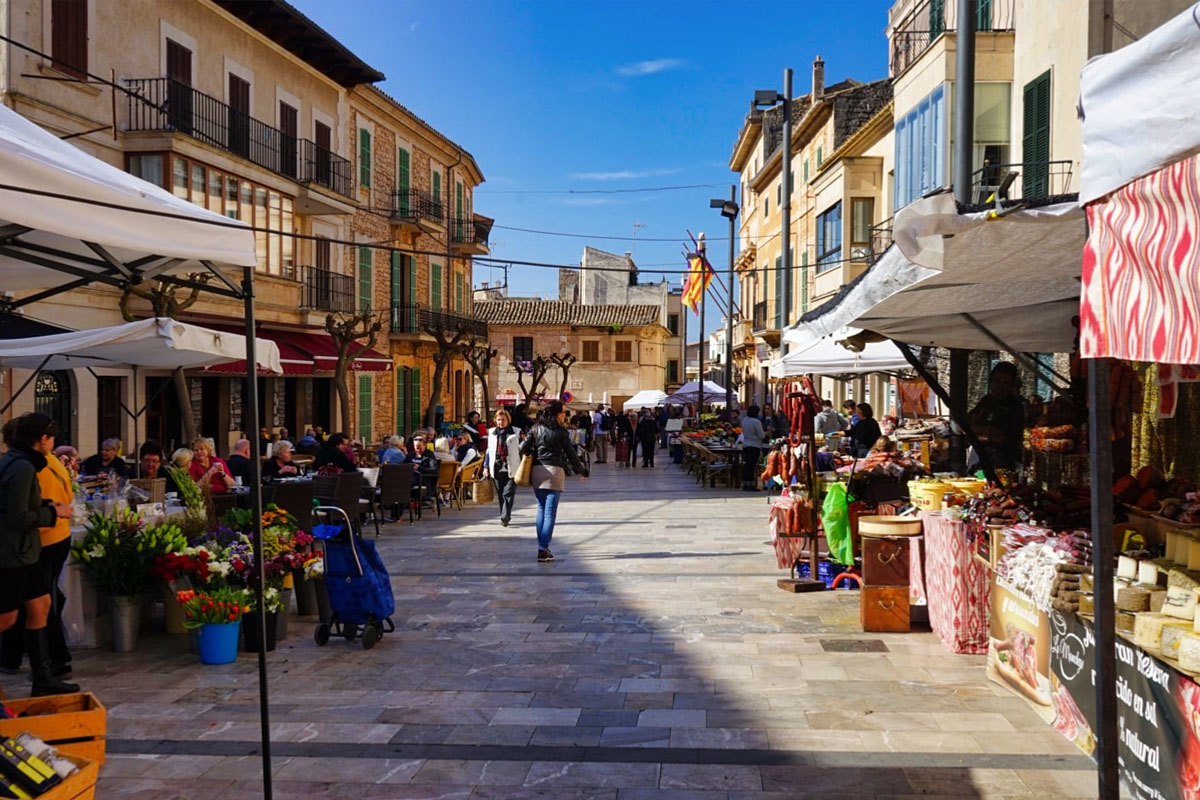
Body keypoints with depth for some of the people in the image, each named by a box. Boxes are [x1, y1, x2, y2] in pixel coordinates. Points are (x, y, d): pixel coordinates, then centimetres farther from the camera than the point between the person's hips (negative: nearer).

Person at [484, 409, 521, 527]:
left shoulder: (515, 433, 3)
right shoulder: (492, 433, 12)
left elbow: (521, 449, 5)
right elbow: (489, 450, 16)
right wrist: (486, 467, 11)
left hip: (511, 468, -3)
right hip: (496, 468, 3)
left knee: (508, 493, -11)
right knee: (500, 494, 7)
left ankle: (505, 516, -15)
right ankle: (505, 516, 15)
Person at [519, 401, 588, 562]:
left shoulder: (536, 429, 6)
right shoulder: (561, 432, -5)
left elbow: (523, 448, 1)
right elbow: (570, 454, 0)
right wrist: (581, 471, 14)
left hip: (537, 471, 5)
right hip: (555, 471, -4)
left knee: (541, 510, 14)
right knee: (550, 512, -3)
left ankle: (541, 546, 14)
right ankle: (544, 549, -7)